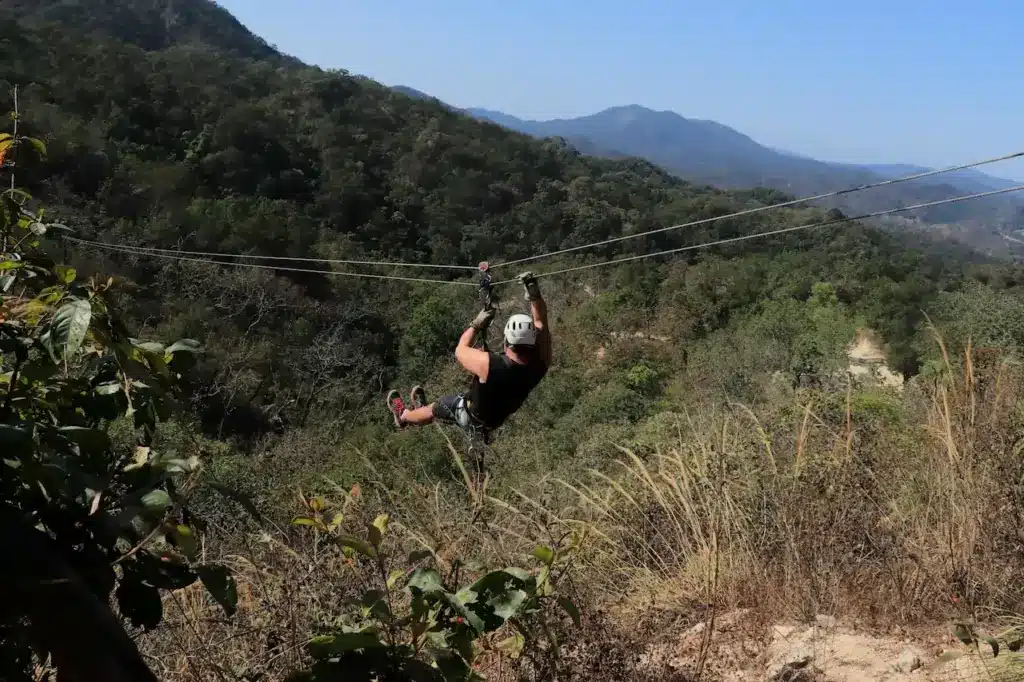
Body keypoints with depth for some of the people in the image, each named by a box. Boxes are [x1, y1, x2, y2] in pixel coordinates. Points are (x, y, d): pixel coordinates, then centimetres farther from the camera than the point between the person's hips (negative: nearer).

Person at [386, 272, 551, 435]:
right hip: (499, 417, 5)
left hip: (474, 419, -5)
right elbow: (540, 323, -14)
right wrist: (534, 294, -18)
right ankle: (423, 408, 57)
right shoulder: (540, 363, -30)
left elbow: (460, 350, -19)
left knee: (434, 408, 24)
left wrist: (477, 324, -11)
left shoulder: (489, 364, -41)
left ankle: (403, 416, 53)